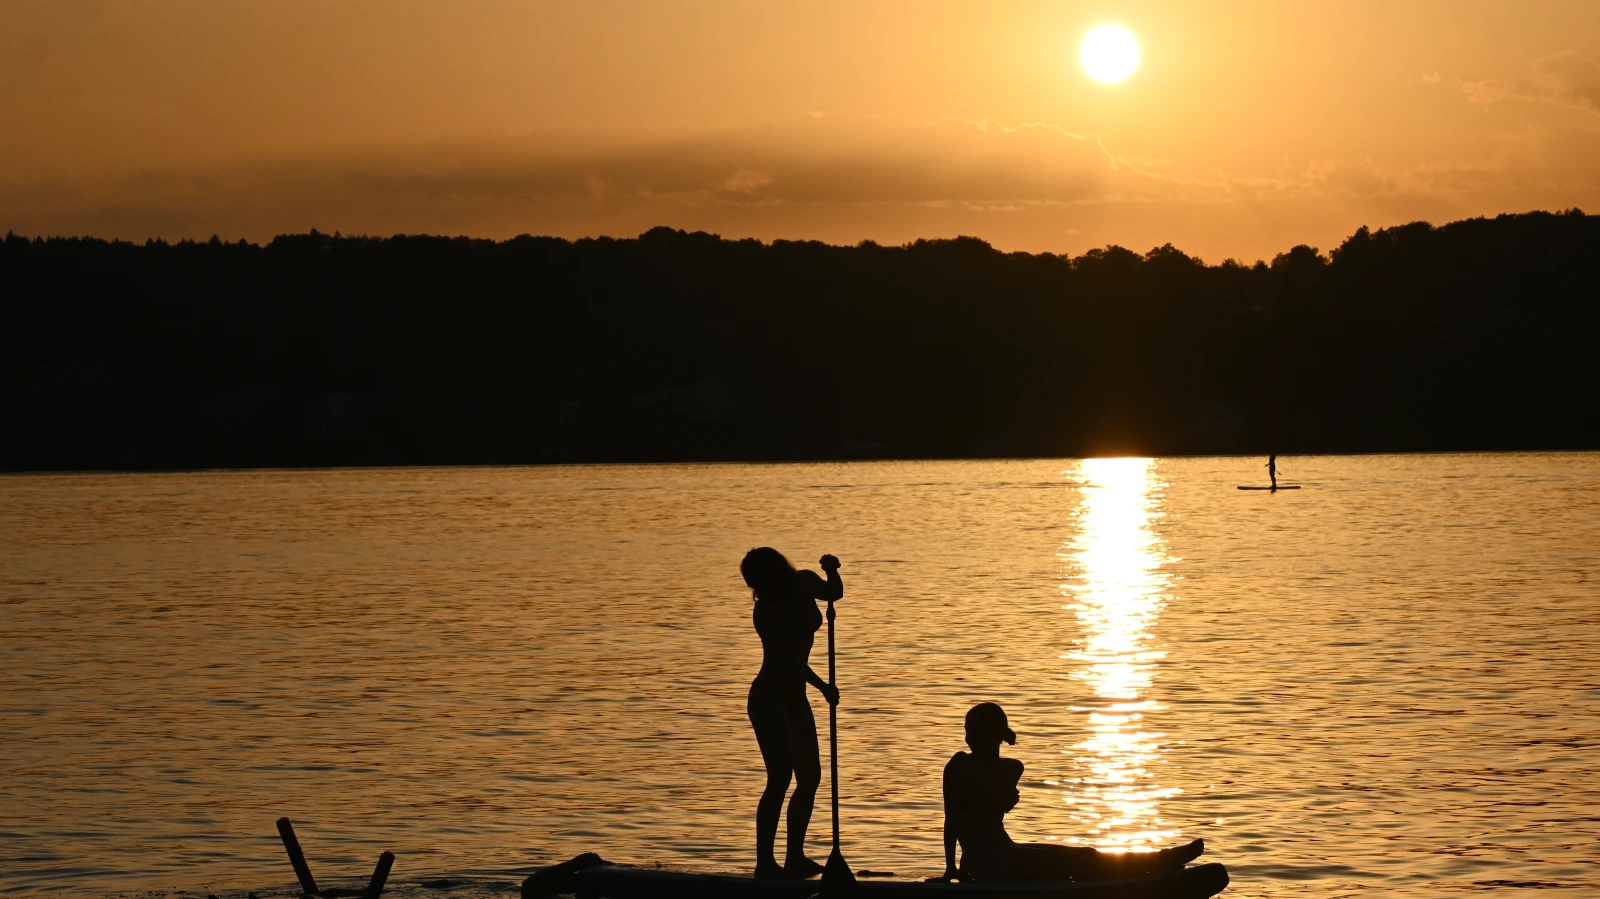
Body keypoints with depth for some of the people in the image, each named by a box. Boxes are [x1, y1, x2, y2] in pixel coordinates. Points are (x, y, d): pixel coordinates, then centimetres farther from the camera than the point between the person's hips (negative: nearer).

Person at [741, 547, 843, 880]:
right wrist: (823, 686, -31)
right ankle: (765, 862, -15)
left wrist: (832, 572, 0)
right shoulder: (766, 610, -19)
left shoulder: (805, 584, 0)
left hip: (794, 697, 8)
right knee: (780, 778, -14)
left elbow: (834, 593, 20)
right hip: (770, 698, -8)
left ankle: (795, 857, 16)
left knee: (810, 776, 9)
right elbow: (789, 656, -23)